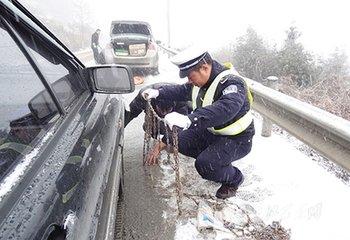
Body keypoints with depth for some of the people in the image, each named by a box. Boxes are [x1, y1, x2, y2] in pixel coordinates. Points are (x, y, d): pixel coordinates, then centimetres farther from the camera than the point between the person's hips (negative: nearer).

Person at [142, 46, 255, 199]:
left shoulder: (232, 83, -30)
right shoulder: (201, 82, -5)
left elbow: (226, 108, -51)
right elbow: (182, 91, 12)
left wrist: (189, 120, -63)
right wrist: (158, 93, -1)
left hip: (237, 139, -8)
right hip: (212, 131, 8)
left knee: (205, 165, -26)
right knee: (181, 141, -1)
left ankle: (234, 179, 8)